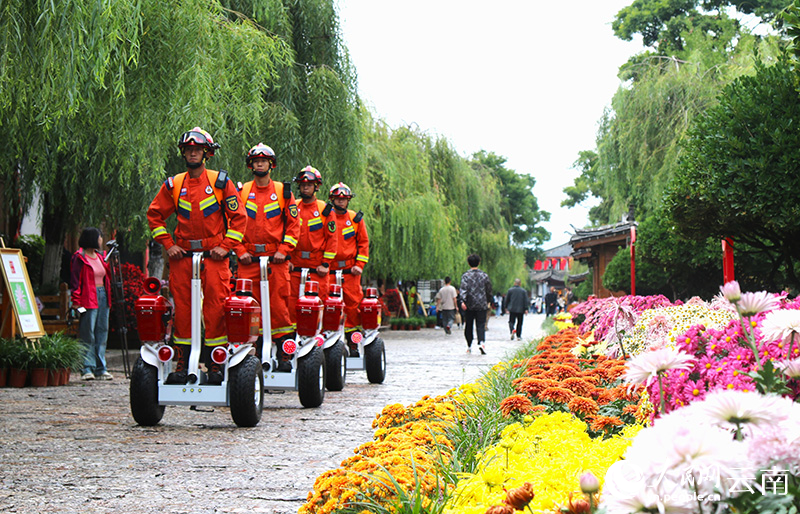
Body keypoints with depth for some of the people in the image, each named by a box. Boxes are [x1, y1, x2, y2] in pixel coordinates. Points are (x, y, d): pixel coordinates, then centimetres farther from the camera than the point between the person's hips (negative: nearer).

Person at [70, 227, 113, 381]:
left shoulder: (101, 256, 17)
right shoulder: (79, 257, -4)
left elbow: (108, 276, 22)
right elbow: (75, 280, -8)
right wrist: (76, 301, -15)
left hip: (103, 296, 7)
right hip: (88, 299, -7)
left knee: (102, 333, 7)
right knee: (88, 334, -7)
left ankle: (100, 369, 12)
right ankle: (87, 369, -4)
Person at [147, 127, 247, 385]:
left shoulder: (221, 182, 3)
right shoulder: (173, 184, 9)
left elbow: (238, 216, 4)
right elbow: (155, 214, 16)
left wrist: (226, 246, -4)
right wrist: (168, 244, 6)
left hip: (214, 256, -2)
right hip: (182, 255, 2)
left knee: (215, 306, -7)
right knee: (182, 307, 1)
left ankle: (215, 363, -1)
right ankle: (181, 361, 7)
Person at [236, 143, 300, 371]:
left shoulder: (283, 192, 10)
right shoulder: (242, 191, 12)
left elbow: (293, 223, 7)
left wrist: (284, 250, -4)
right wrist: (240, 250, -1)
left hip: (276, 258, -1)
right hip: (249, 259, 1)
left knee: (279, 305, -5)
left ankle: (284, 355, 1)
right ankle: (254, 353, 5)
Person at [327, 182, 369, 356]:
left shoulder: (356, 218, 12)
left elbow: (363, 243, 13)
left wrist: (359, 265, 2)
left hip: (350, 270, 1)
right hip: (329, 270, 0)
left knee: (353, 305, -4)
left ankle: (353, 344, 2)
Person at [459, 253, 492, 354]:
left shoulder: (466, 275, -2)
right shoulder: (484, 275, 5)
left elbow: (463, 289, -16)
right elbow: (489, 290, 10)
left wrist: (462, 301, -25)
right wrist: (487, 301, 25)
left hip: (469, 305, -1)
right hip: (482, 305, 1)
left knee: (468, 326, 11)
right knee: (481, 325, -2)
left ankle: (469, 346, 17)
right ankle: (481, 342, -26)